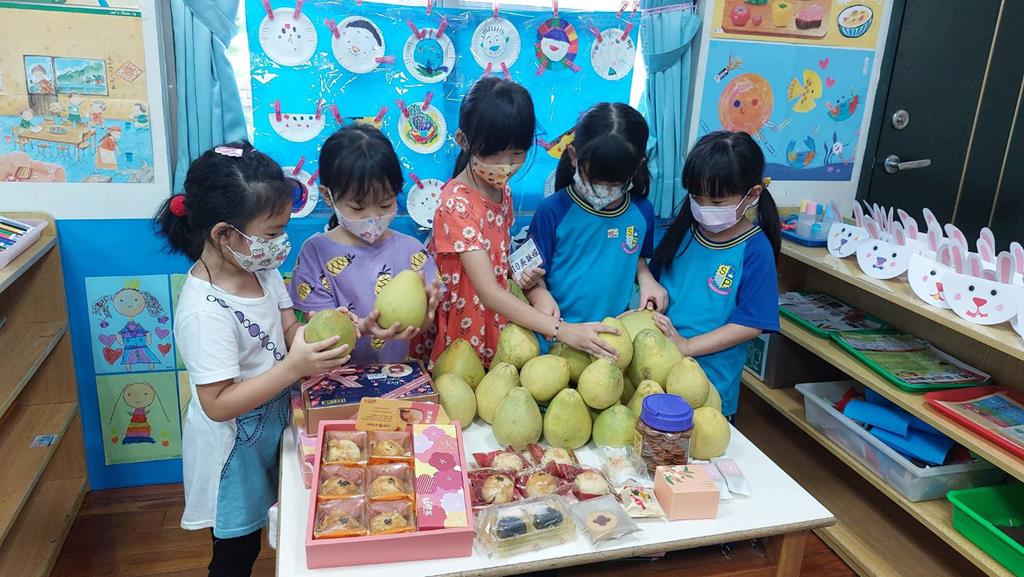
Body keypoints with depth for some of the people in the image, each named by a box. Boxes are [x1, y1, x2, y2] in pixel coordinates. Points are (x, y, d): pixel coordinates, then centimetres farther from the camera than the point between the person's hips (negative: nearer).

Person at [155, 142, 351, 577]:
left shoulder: (261, 269, -7)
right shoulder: (205, 310, -31)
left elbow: (288, 332, 1)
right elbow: (218, 404, -29)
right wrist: (294, 368, -36)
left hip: (273, 426, 7)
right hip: (234, 446, -7)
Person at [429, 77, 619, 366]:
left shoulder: (502, 190, 1)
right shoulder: (456, 204, -23)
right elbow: (489, 292, -29)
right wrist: (562, 330, -35)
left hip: (499, 327, 7)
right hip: (461, 340, -7)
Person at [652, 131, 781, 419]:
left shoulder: (755, 249, -12)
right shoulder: (684, 228, 0)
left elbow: (750, 324, -14)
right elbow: (655, 278, 10)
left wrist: (686, 345, -19)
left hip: (711, 381, -4)